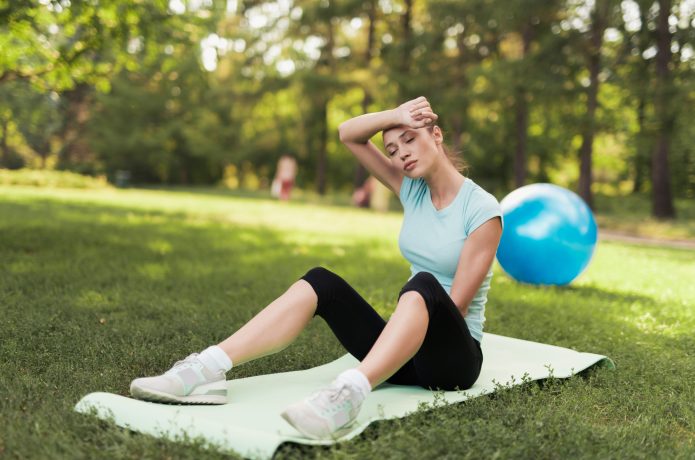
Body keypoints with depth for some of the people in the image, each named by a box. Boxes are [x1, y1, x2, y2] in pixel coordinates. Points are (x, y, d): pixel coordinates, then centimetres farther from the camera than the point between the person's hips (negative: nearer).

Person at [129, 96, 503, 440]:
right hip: (408, 348, 6)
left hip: (451, 356, -5)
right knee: (320, 283, -17)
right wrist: (396, 116, -10)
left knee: (424, 284, -38)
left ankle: (349, 393, -62)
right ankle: (208, 370, -32)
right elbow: (348, 134, 3)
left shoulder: (483, 209, -11)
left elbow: (455, 305, -15)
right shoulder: (413, 189, 7)